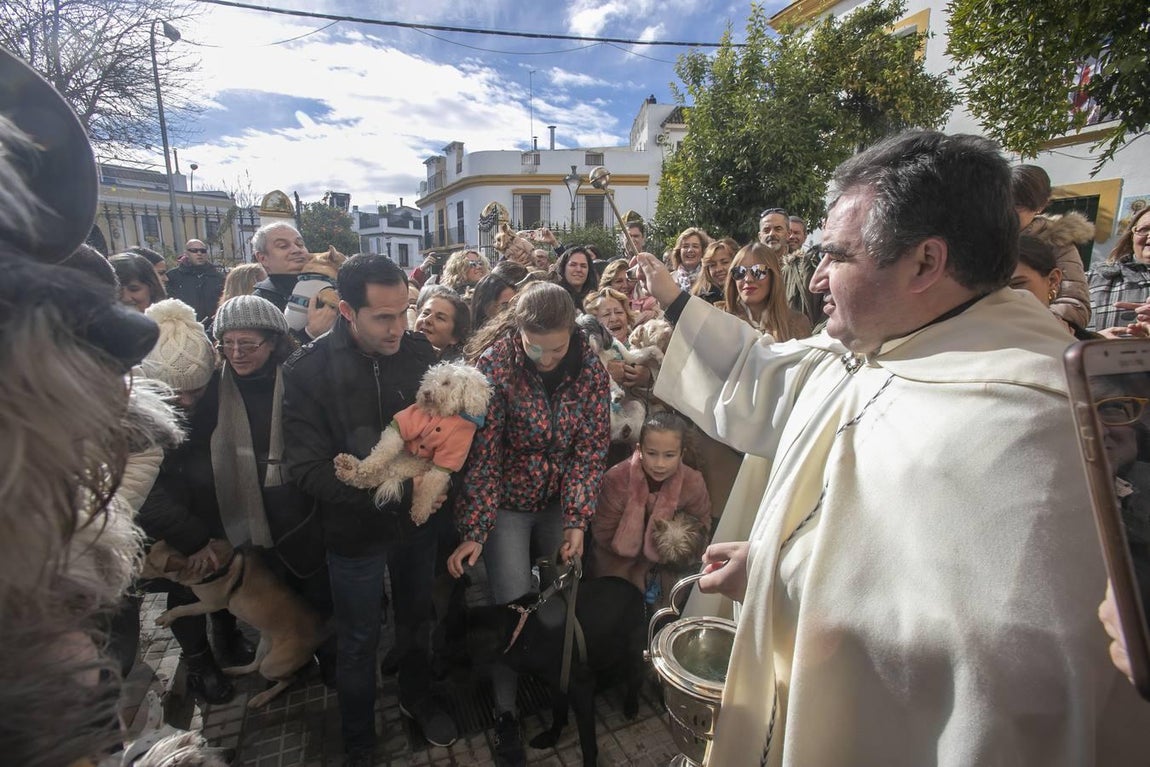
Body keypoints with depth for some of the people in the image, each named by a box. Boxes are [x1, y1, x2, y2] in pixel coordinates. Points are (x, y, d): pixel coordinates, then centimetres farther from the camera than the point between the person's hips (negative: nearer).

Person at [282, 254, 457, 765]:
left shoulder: (420, 352, -11)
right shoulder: (308, 369, -18)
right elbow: (307, 468, -18)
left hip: (418, 521, 3)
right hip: (355, 530, -2)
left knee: (417, 620, 24)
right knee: (359, 643, 17)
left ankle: (416, 698, 53)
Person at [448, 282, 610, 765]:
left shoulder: (589, 367, -12)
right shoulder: (493, 364, -20)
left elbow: (592, 447, -8)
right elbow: (482, 455, -17)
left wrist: (576, 522, -13)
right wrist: (475, 533, -16)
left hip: (560, 502, 3)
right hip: (506, 502, -3)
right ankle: (505, 711, 24)